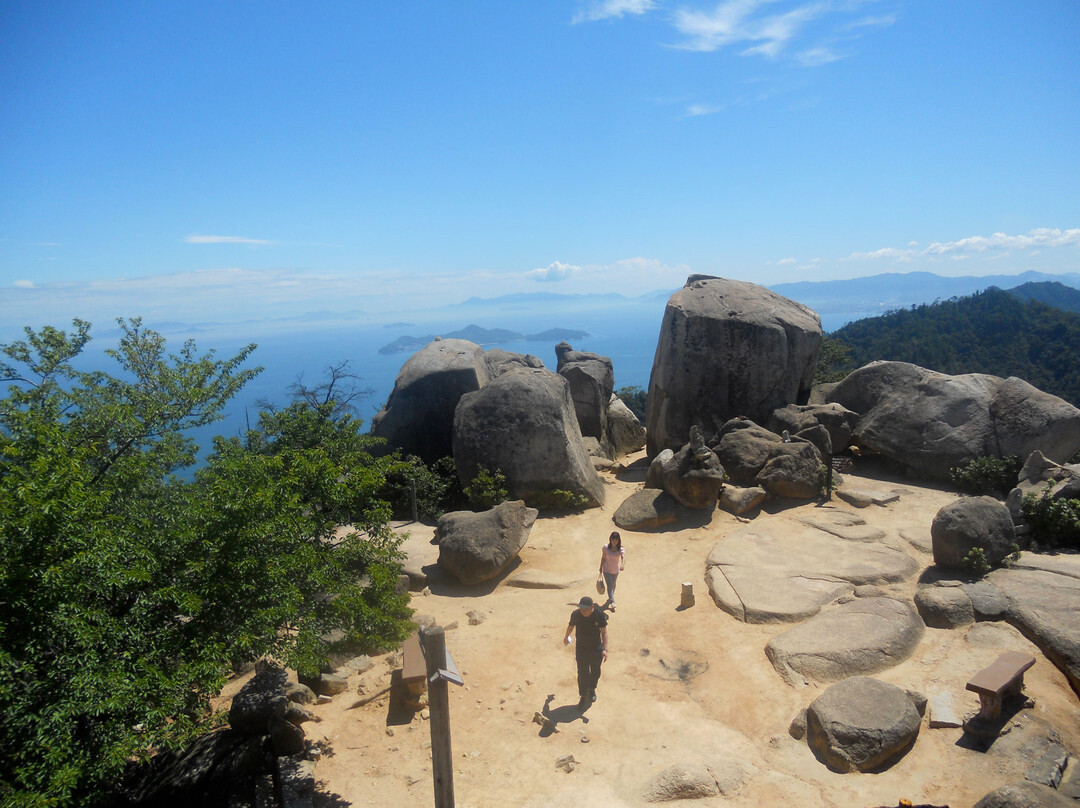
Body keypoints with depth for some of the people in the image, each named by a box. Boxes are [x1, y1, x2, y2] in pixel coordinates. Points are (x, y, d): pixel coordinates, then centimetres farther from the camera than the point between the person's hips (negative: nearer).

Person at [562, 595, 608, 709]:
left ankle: (592, 689, 47)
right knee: (582, 673, 3)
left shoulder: (599, 615, -21)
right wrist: (566, 637, 20)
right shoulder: (575, 614, -19)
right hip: (581, 649, 0)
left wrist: (605, 649, -18)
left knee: (595, 672, 19)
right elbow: (571, 627, 2)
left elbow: (604, 632, -11)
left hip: (596, 649, 1)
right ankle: (583, 696, 25)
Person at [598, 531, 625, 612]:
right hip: (607, 570, -2)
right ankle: (612, 602, -3)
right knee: (610, 585, -10)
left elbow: (623, 557, -37)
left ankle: (610, 597, 47)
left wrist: (623, 565, -56)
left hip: (615, 570, 2)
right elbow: (603, 558, -4)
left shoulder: (621, 549, -19)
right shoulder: (606, 547, -17)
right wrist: (601, 567, 5)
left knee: (613, 585, 22)